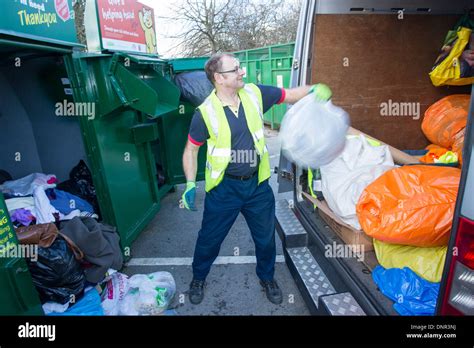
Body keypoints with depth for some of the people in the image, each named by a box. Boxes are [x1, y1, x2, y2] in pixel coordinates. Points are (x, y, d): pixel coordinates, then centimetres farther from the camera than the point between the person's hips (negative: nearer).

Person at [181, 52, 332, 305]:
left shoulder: (254, 94, -5)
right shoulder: (205, 112, -13)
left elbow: (290, 95, 6)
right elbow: (191, 150, -3)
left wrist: (315, 89, -14)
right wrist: (190, 185, -10)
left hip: (257, 184, 3)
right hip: (224, 188, -3)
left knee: (265, 236, 19)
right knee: (210, 238, 14)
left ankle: (267, 277, 47)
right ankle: (198, 278, 44)